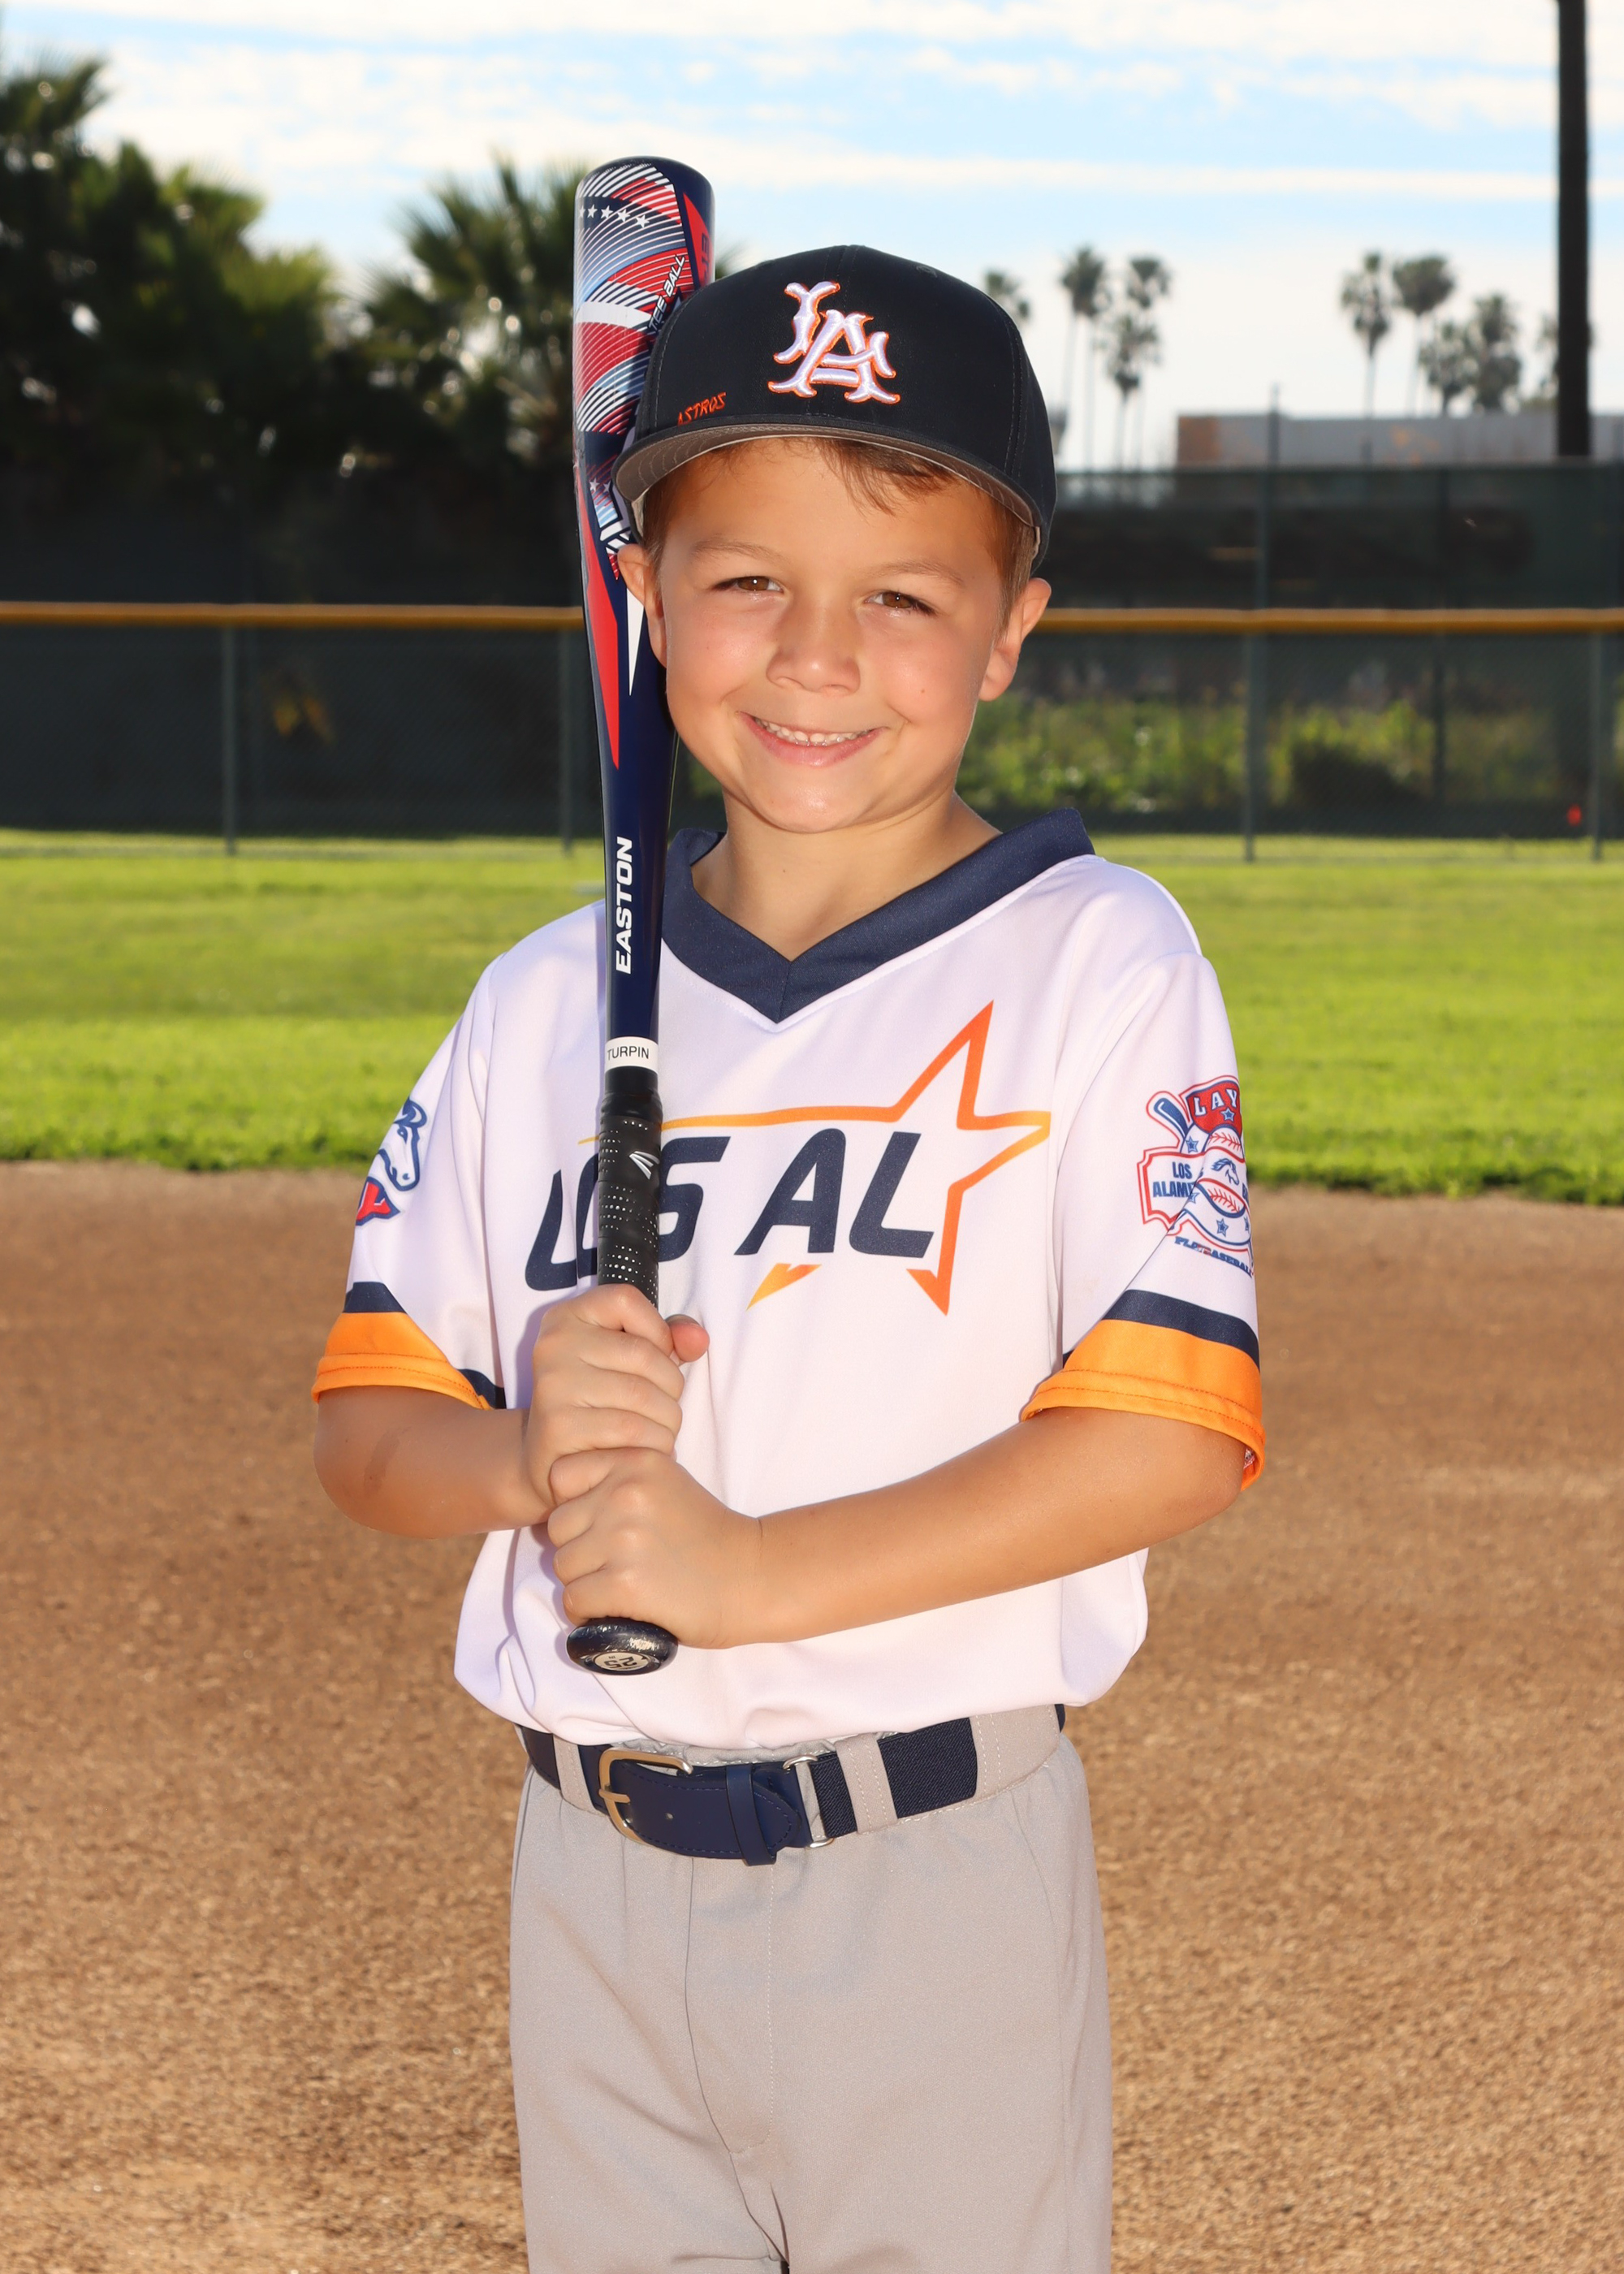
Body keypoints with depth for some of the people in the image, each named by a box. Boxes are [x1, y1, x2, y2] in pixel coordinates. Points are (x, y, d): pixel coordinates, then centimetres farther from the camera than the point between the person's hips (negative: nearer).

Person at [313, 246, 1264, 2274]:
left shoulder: (1091, 962, -6)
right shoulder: (547, 1002, 7)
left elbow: (1176, 1432, -15)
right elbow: (362, 1425, 8)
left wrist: (752, 1571, -20)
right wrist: (527, 1454, -14)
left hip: (933, 1866, -4)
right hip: (591, 1869, 4)